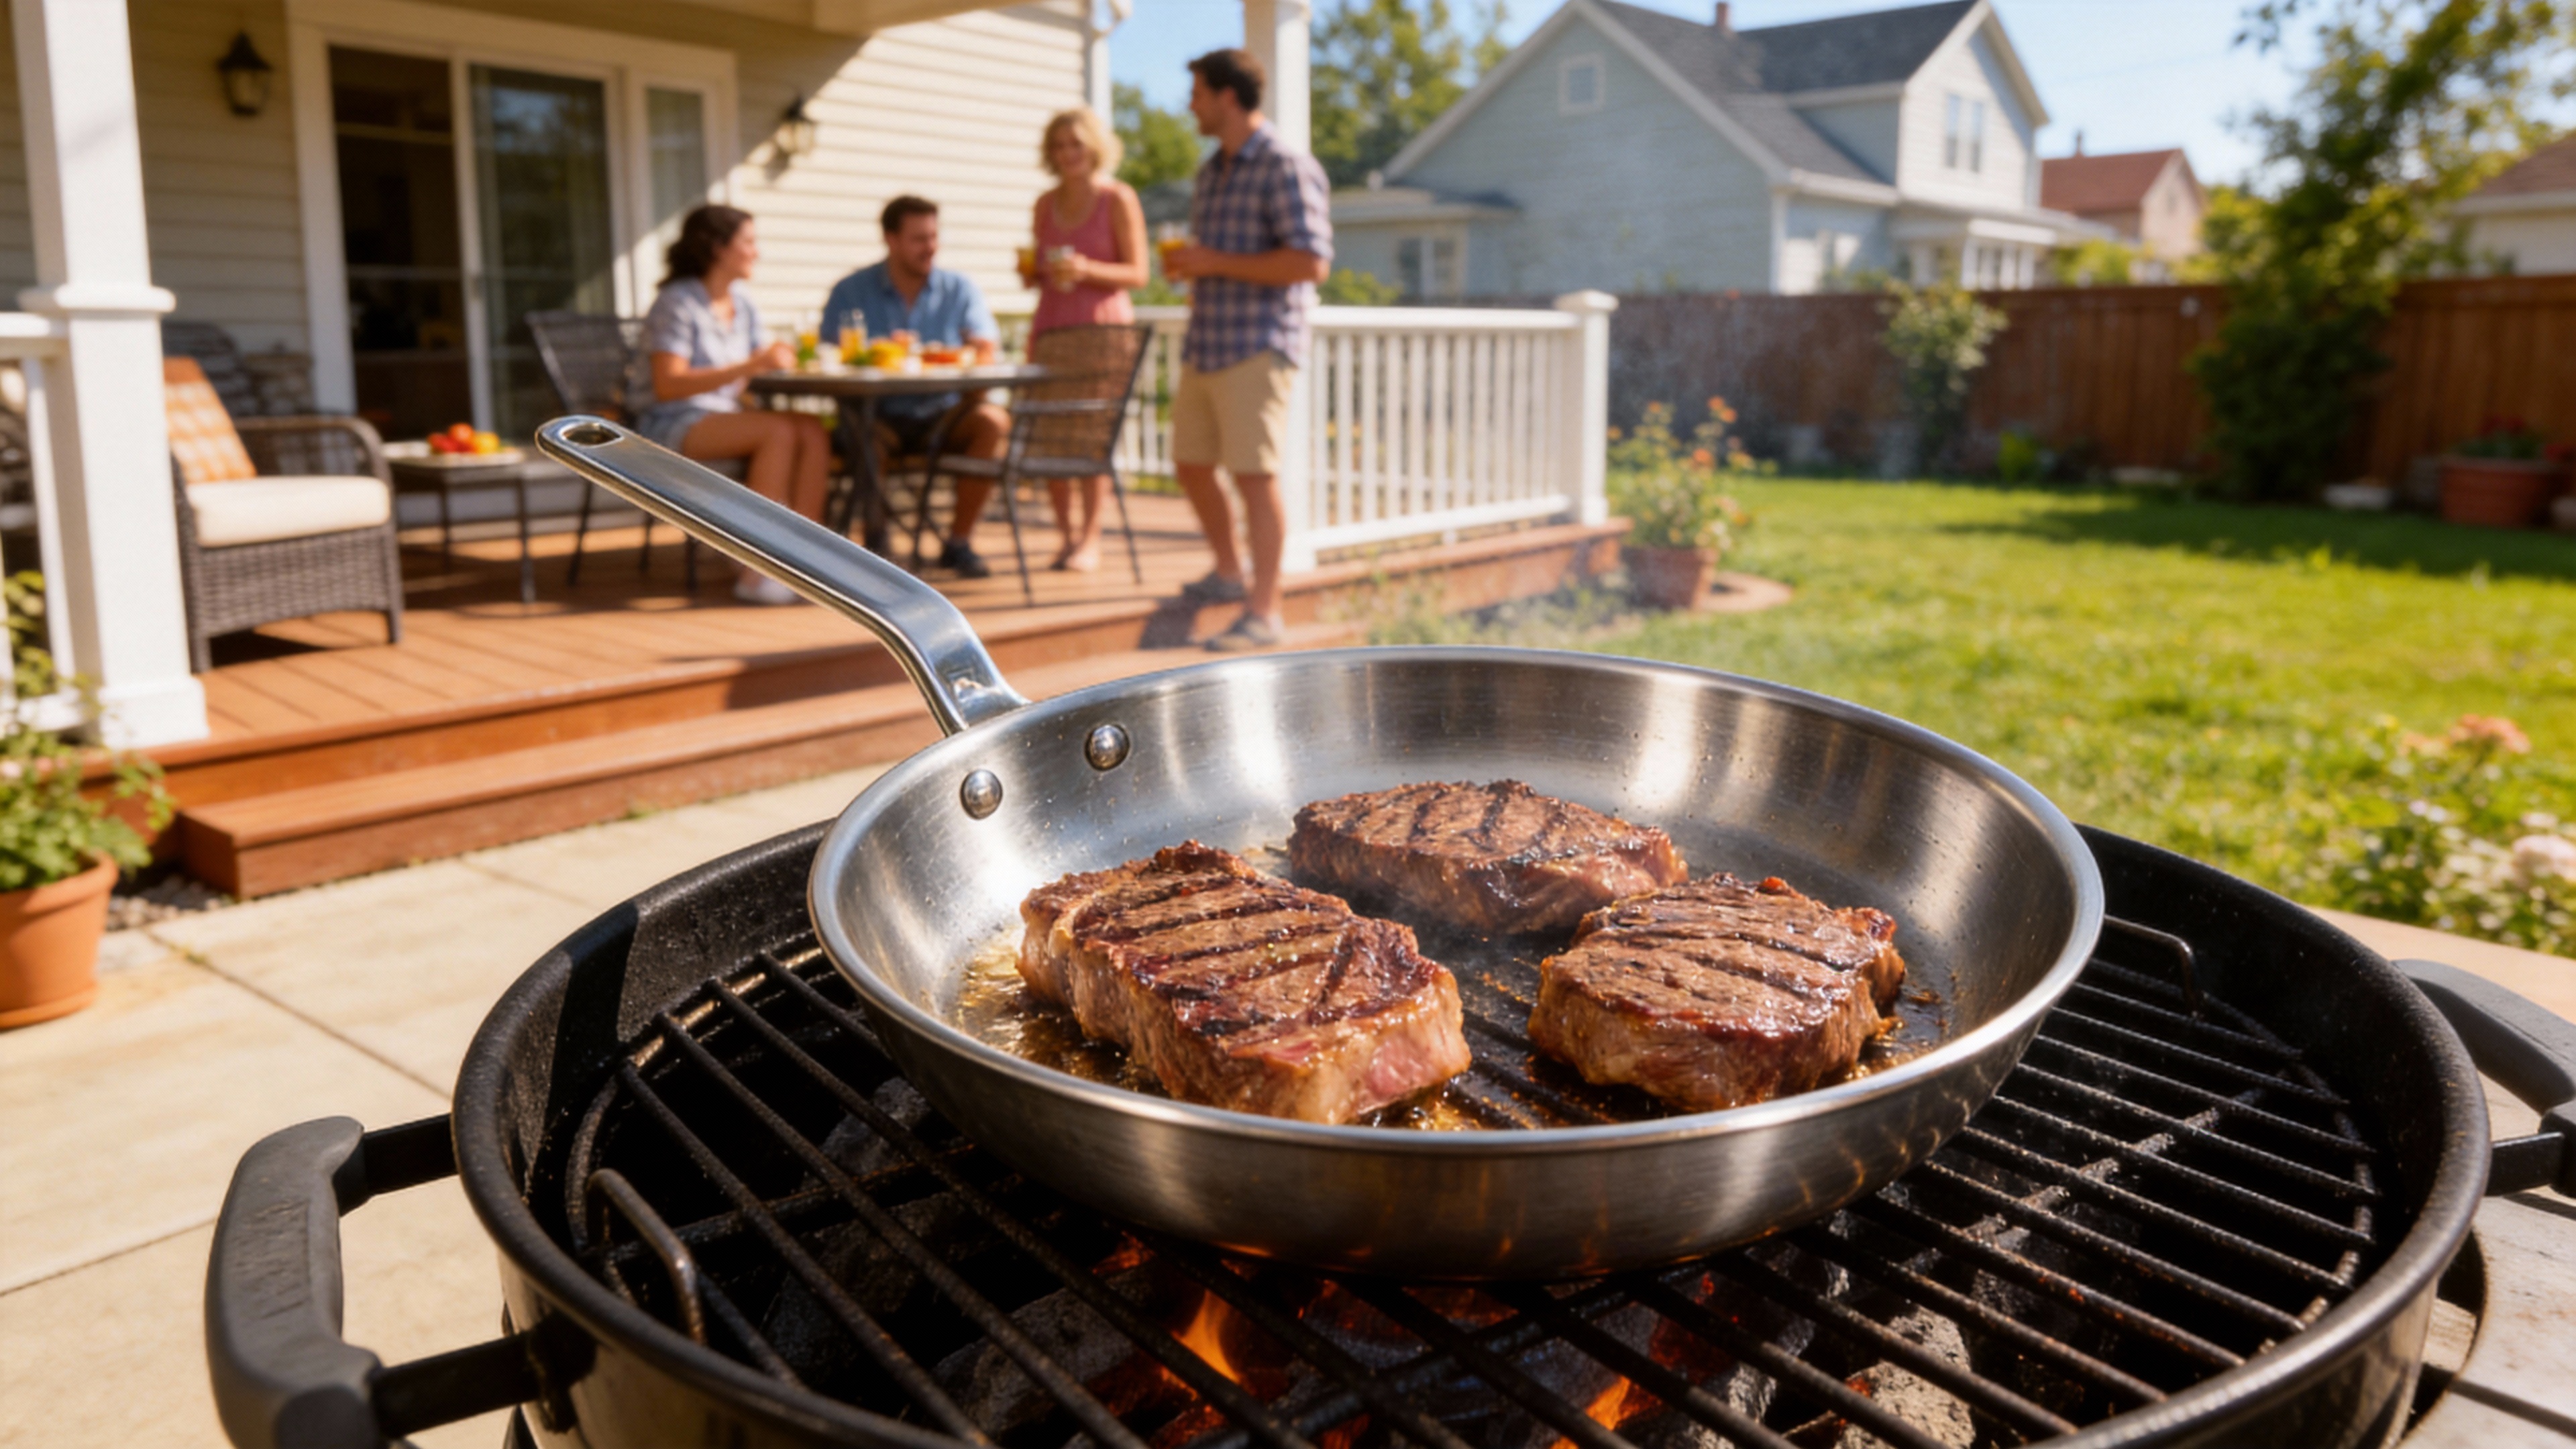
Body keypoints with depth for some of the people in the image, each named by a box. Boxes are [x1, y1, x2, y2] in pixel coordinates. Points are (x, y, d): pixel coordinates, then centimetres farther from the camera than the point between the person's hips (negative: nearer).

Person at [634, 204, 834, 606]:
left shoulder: (744, 306, 13)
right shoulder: (676, 303, -10)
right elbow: (668, 385, -20)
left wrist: (777, 363, -6)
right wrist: (751, 365, -25)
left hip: (725, 416, 7)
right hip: (671, 426, -7)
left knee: (814, 431, -21)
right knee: (779, 431, -31)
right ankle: (757, 573, -31)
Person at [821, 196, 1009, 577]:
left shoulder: (959, 290, 10)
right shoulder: (850, 292, 5)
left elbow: (986, 349, -2)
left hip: (942, 414, 2)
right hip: (880, 414, -2)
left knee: (993, 421, -28)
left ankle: (959, 541, -13)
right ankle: (874, 538, -13)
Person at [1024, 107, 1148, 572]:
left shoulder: (1119, 199, -1)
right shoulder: (1047, 203, 14)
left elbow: (1137, 273, -5)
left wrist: (1087, 270, -19)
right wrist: (1032, 271, -2)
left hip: (1103, 324, -5)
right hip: (1051, 324, 5)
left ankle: (1090, 542, 0)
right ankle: (1069, 533, 13)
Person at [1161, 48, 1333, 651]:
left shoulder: (1287, 169, -9)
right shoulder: (1211, 173, 18)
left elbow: (1311, 262, -19)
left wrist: (1215, 262, -17)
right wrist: (1184, 263, 8)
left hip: (1258, 348, -9)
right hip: (1205, 346, 9)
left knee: (1254, 475, -9)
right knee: (1191, 465, 14)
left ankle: (1265, 611, -3)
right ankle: (1231, 575, 33)